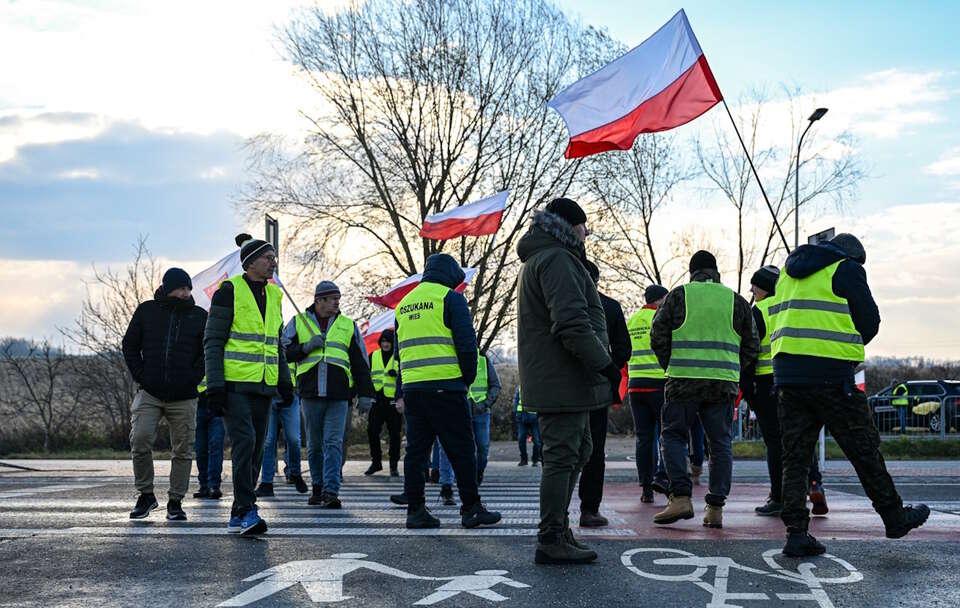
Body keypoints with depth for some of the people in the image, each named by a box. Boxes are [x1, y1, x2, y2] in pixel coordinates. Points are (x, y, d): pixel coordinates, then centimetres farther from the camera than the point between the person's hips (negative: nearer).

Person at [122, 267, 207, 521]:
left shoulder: (199, 316, 5)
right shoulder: (147, 310, 6)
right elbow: (129, 345, 11)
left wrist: (193, 379, -5)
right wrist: (140, 376, 0)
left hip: (184, 397, 0)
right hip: (149, 393, 0)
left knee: (183, 450, 2)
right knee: (139, 440, -12)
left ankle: (175, 501, 14)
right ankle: (146, 494, 7)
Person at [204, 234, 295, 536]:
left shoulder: (274, 295, 16)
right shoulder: (229, 291, -5)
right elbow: (213, 341, -7)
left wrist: (285, 382, 17)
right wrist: (215, 386, -13)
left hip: (263, 386, 7)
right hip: (235, 383, -7)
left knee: (256, 449, 6)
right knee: (244, 442, -17)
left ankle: (238, 516, 13)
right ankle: (246, 511, -14)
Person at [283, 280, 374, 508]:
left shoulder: (348, 326, 13)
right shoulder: (298, 322, 11)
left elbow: (360, 363, 13)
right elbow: (283, 352, 7)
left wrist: (365, 393, 6)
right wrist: (306, 347, -9)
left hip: (338, 396, -1)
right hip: (310, 394, 1)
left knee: (333, 443, -9)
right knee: (314, 445, 10)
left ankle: (331, 492, -12)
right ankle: (318, 487, 24)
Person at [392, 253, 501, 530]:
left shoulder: (404, 303, 19)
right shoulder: (451, 298, -2)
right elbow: (467, 343, -9)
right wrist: (468, 377, 5)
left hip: (411, 388, 6)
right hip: (445, 387, -6)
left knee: (416, 449, 9)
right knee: (462, 450, 0)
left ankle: (415, 509, 7)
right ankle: (471, 509, 2)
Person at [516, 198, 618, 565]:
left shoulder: (539, 260, 24)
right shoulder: (557, 260, -12)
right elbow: (572, 323, -23)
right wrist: (606, 365, -20)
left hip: (554, 380, 11)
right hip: (563, 380, -11)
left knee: (576, 452, 18)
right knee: (562, 456, -7)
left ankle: (558, 531, 25)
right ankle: (551, 541, -3)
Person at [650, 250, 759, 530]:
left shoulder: (678, 295, 3)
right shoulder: (736, 301, 11)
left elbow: (658, 336, 1)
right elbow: (751, 346, 13)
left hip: (683, 381, -2)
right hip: (724, 384, 2)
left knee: (673, 435, 8)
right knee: (720, 442, 7)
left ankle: (680, 497, -5)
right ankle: (716, 507, 4)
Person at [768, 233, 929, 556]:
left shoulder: (788, 273, 21)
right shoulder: (847, 269, 1)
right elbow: (870, 322, -1)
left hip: (786, 373, 6)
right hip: (830, 375, -5)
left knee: (795, 456, 7)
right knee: (864, 449, 8)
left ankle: (796, 532, 2)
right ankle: (895, 517, 21)